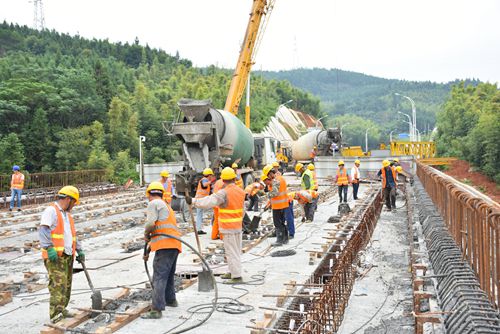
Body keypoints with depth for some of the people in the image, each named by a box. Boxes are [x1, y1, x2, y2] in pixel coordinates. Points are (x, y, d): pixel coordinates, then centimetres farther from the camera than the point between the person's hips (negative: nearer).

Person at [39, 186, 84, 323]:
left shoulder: (67, 214, 23)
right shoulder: (51, 211, -7)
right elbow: (43, 230, -19)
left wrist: (79, 250, 24)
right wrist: (49, 248, -29)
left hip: (68, 255, 9)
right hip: (55, 256, -9)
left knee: (67, 284, 9)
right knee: (58, 284, -13)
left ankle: (61, 309, 20)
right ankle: (56, 316, -13)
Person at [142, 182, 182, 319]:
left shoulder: (154, 203, 0)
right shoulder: (166, 206, 29)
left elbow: (151, 223, -15)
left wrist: (146, 234, 6)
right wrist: (148, 251, 37)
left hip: (165, 245, -9)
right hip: (174, 245, 9)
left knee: (159, 277, -11)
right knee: (168, 275, 25)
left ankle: (156, 310, -14)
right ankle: (170, 300, 41)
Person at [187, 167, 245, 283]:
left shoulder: (224, 193, -18)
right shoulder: (241, 191, 6)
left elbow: (208, 202, -27)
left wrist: (193, 201, -23)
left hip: (228, 227, -8)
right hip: (238, 226, 8)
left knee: (231, 251, -2)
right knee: (236, 250, 17)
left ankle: (237, 276, 1)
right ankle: (233, 272, 29)